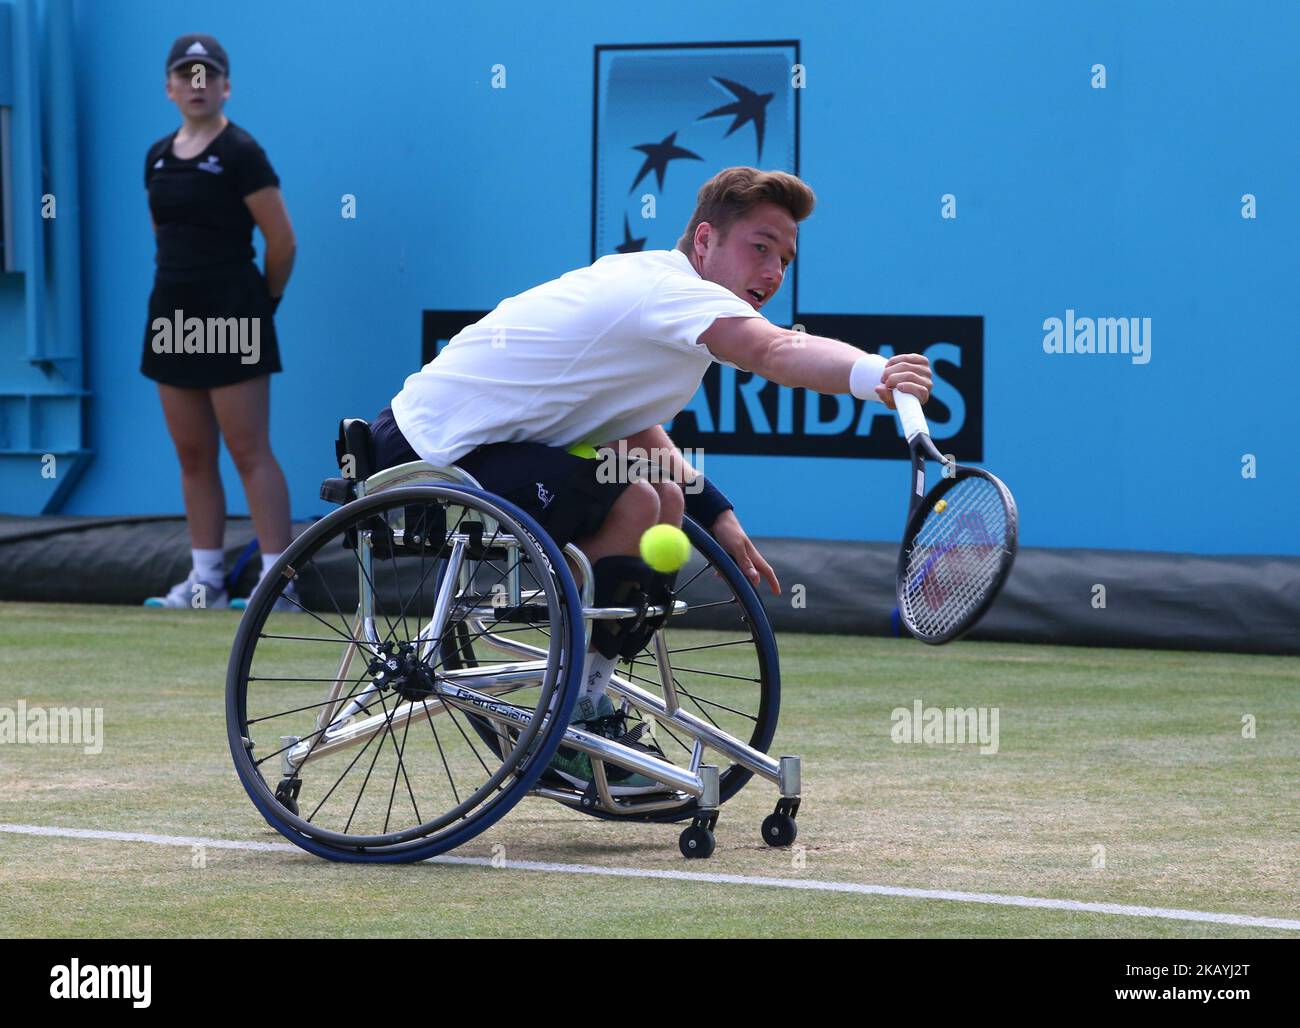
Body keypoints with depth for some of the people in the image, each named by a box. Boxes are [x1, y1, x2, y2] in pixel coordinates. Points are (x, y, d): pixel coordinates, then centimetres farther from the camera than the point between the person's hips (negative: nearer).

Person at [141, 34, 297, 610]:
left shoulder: (239, 153, -9)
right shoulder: (159, 157, 11)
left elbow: (282, 241, -8)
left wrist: (263, 302, 3)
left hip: (229, 318, -7)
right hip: (174, 313, 7)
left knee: (250, 453, -8)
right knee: (192, 456, 10)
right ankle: (206, 579, 15)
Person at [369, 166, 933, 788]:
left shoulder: (645, 285, 15)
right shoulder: (670, 287, -17)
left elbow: (638, 436, 26)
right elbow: (777, 351, -38)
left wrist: (716, 514, 12)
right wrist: (874, 375, -54)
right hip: (436, 454, -11)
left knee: (665, 498, 13)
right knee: (632, 503, -24)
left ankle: (589, 708, 13)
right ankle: (570, 733, -14)